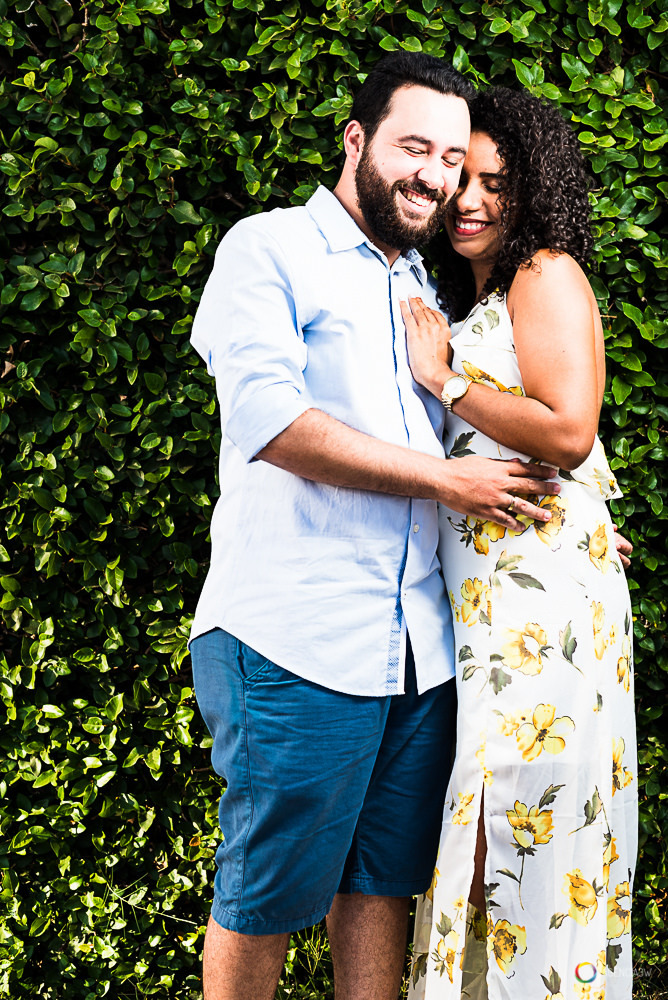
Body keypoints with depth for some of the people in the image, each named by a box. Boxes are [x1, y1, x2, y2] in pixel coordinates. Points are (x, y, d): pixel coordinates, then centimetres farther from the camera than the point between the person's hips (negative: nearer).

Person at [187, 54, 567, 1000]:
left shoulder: (423, 288, 21)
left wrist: (555, 524, 17)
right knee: (265, 897, 0)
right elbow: (270, 418, -15)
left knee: (384, 882, 9)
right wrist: (447, 479, -12)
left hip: (417, 646, 7)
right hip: (296, 638, -7)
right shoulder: (268, 249, 0)